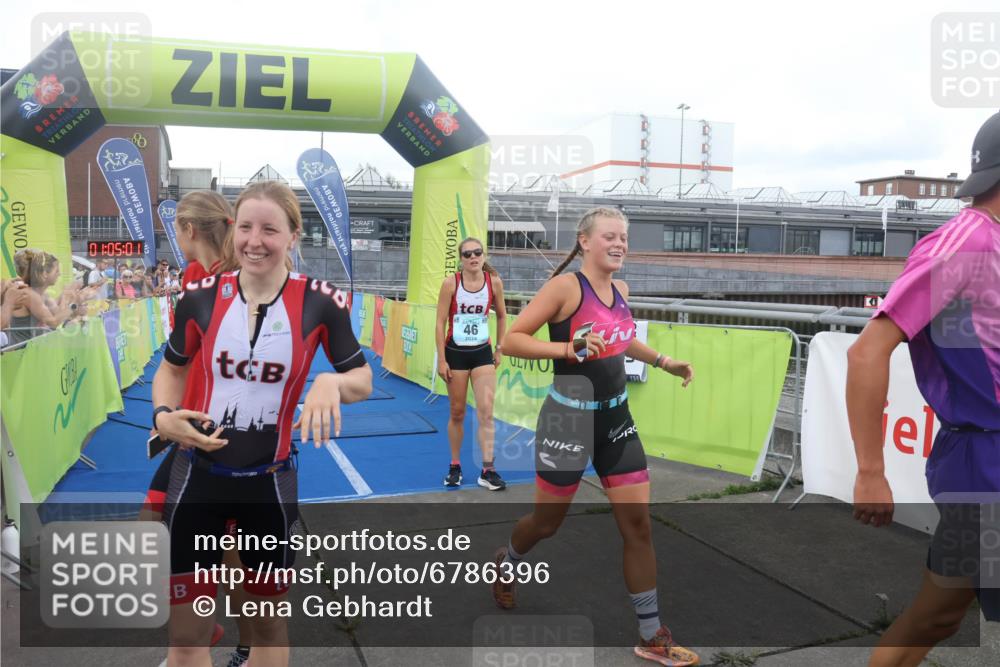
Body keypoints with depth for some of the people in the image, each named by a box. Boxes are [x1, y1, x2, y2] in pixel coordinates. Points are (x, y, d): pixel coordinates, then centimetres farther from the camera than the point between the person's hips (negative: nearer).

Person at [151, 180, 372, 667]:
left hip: (269, 480, 0)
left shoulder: (320, 302, -11)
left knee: (269, 619, 18)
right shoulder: (201, 296, -6)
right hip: (198, 476, 1)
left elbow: (363, 379, -2)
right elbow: (172, 370, 10)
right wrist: (163, 416, -10)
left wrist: (331, 382, -24)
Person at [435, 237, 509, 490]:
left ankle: (488, 470, -3)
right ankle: (455, 467, 24)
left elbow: (501, 316, 11)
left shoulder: (494, 282, -4)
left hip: (482, 353, 1)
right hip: (456, 353, -1)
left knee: (486, 410, -8)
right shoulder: (451, 283, -10)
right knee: (457, 413, 8)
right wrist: (441, 360, -10)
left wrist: (500, 349, 11)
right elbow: (440, 323, -7)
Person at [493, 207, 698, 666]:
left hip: (616, 417, 6)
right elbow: (510, 340, -18)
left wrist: (663, 362, 19)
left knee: (638, 524, 5)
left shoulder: (620, 290, 6)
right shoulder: (565, 286, -16)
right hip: (570, 418, -6)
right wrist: (568, 348, -29)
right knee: (548, 521, 11)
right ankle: (505, 564, 45)